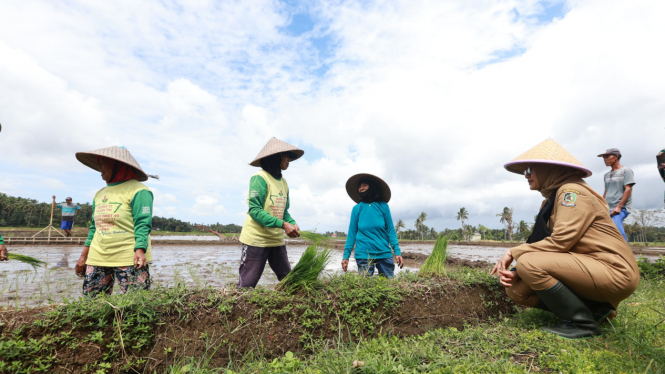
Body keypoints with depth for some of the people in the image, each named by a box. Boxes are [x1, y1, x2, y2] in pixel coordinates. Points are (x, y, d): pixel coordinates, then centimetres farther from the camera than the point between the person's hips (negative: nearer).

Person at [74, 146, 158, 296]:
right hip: (97, 259, 8)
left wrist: (140, 250, -26)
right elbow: (94, 228, 22)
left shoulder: (138, 191, -6)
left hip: (129, 261, -7)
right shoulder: (99, 194, 18)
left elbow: (142, 225, -14)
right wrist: (83, 256, 19)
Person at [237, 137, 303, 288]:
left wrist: (293, 224, -8)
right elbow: (254, 210, -20)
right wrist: (283, 224, -25)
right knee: (247, 285, 2)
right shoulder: (260, 178, -13)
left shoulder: (283, 182, 10)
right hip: (256, 239, -7)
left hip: (277, 240, 8)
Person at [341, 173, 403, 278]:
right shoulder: (357, 208, 3)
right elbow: (352, 233, 5)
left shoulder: (383, 206, 3)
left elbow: (390, 230, 4)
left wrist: (397, 252, -5)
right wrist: (346, 255, 0)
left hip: (384, 254, 1)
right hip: (363, 255, 0)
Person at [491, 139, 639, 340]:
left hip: (614, 271, -9)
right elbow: (545, 246, 6)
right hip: (587, 268, 9)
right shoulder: (550, 201, 13)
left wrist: (513, 253, -17)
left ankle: (584, 323, -9)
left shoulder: (571, 191, -14)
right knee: (517, 289, -1)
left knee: (529, 263, -27)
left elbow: (560, 242, -24)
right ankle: (594, 308, 6)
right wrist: (516, 271, -10)